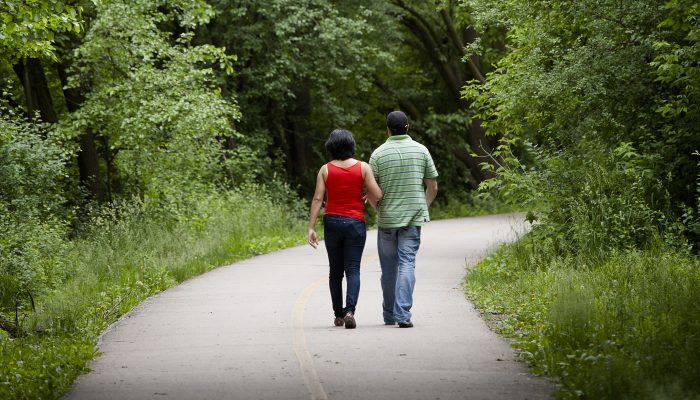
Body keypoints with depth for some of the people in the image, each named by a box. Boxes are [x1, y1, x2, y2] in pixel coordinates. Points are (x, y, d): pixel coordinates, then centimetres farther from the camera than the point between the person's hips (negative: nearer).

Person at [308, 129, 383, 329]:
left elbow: (317, 199, -5)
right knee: (353, 270, -3)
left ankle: (338, 315, 18)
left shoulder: (325, 170, 0)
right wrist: (367, 198, 16)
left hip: (332, 222, 1)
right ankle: (350, 311, -22)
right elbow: (377, 195, -7)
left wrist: (311, 228, -5)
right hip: (355, 222, -1)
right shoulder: (363, 167, -2)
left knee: (335, 271, 13)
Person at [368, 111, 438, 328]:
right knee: (407, 264, -3)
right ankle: (403, 314, -16)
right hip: (414, 217, 0)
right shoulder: (421, 150, 1)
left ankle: (389, 315, 20)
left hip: (387, 219, 0)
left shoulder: (379, 153, -3)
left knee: (389, 268, 10)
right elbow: (433, 187, 4)